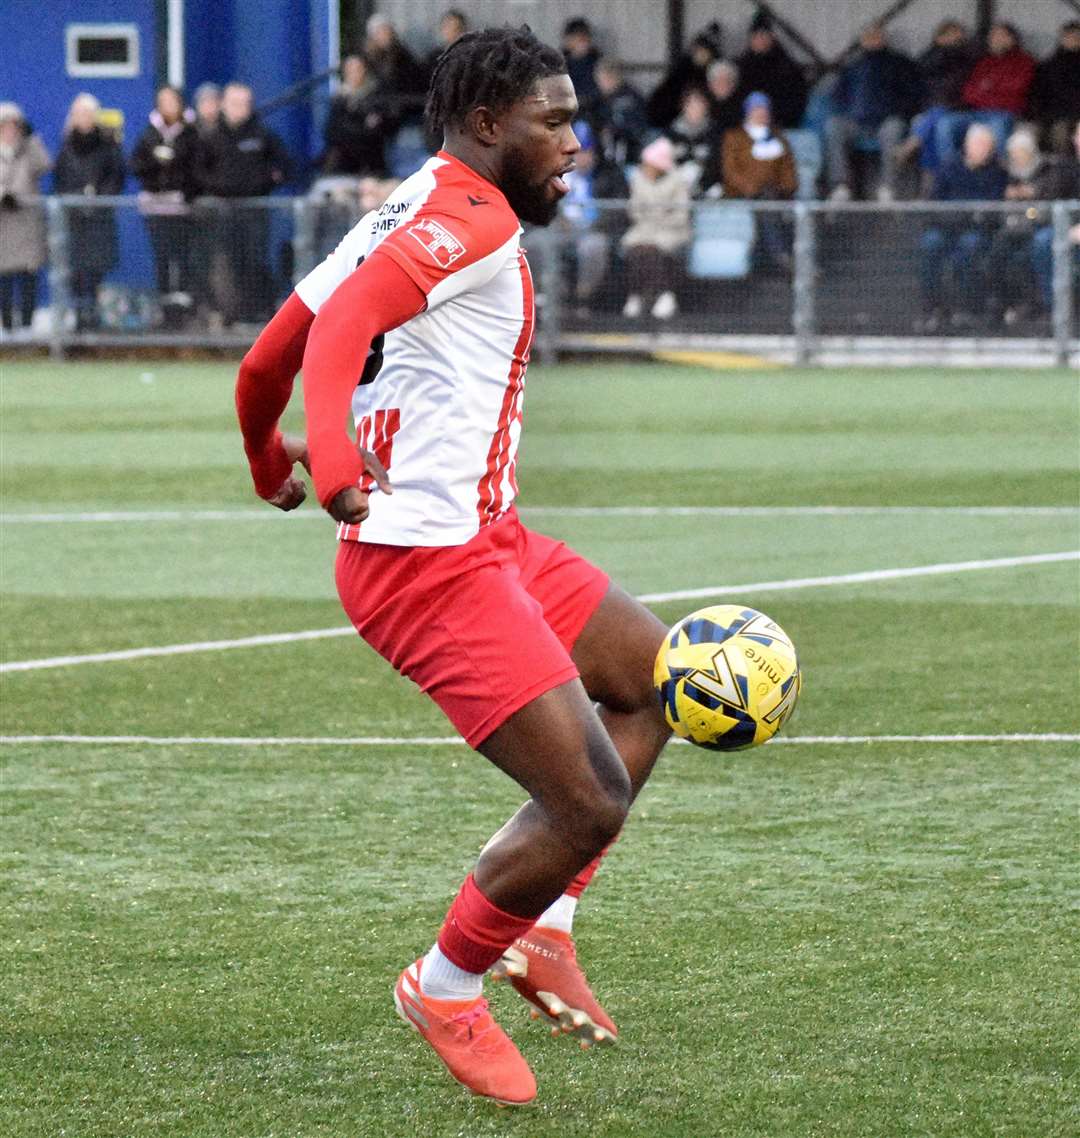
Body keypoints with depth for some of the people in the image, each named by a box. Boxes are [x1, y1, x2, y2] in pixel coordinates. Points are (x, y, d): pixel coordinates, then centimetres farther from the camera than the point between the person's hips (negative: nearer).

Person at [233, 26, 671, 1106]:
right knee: (589, 805, -13)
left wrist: (270, 464, 41)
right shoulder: (472, 217, -13)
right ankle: (446, 986, 10)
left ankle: (537, 923, 18)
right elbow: (345, 320, -31)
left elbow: (267, 358, 22)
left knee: (658, 680, 22)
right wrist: (332, 455, -48)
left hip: (484, 541, 11)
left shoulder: (405, 214, 16)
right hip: (428, 562, -11)